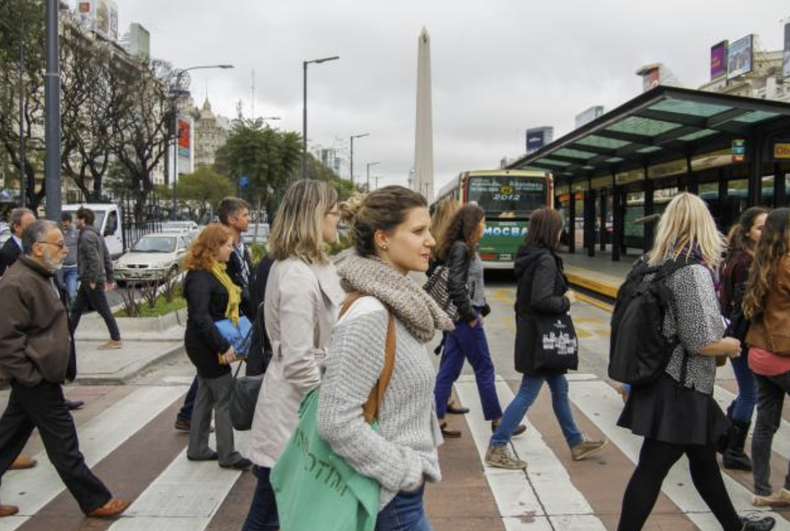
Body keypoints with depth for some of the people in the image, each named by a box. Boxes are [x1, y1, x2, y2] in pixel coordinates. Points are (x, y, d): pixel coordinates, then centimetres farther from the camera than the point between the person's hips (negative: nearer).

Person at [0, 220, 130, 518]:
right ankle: (95, 501, 8)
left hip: (38, 374, 10)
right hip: (35, 378, -10)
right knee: (63, 443, -1)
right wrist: (32, 375, -21)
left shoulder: (40, 276, 12)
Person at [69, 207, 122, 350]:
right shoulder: (96, 235, 16)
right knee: (76, 309, 14)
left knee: (104, 310, -4)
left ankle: (116, 340, 1)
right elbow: (107, 258, 16)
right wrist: (109, 278, 17)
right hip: (87, 281, 10)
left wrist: (93, 280, -22)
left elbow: (94, 259, -23)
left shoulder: (87, 236, -14)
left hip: (91, 281, -10)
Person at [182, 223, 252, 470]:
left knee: (206, 396, 16)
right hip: (206, 345, -10)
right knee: (225, 398, -3)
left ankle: (197, 449, 26)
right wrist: (223, 346, -26)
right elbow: (201, 317, -25)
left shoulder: (214, 271, 11)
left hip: (209, 345, 10)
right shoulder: (200, 277, -20)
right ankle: (227, 455, 6)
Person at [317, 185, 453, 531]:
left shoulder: (396, 307, 3)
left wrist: (413, 466, 11)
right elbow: (337, 421, -27)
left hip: (400, 487, 8)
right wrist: (405, 472, -18)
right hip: (391, 495, -8)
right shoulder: (370, 316, -24)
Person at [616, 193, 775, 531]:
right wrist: (731, 346, -2)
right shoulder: (693, 271, -19)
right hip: (679, 387, -9)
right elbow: (702, 342, -22)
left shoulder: (657, 265, 5)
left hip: (664, 379, 9)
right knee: (652, 469, 0)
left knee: (704, 458, 24)